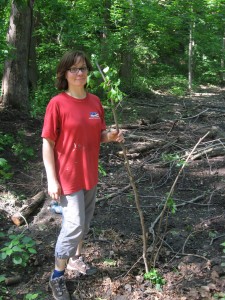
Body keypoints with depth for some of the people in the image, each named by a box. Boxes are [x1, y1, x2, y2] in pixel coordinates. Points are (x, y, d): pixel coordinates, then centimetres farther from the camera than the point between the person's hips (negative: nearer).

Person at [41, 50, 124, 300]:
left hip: (90, 173, 6)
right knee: (73, 225, -3)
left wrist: (111, 136, -9)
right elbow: (47, 144, -14)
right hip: (68, 176, -6)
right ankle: (57, 278, 15)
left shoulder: (95, 101, 3)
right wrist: (52, 179, -16)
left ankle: (75, 258, 43)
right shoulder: (57, 103, -15)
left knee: (85, 221, 19)